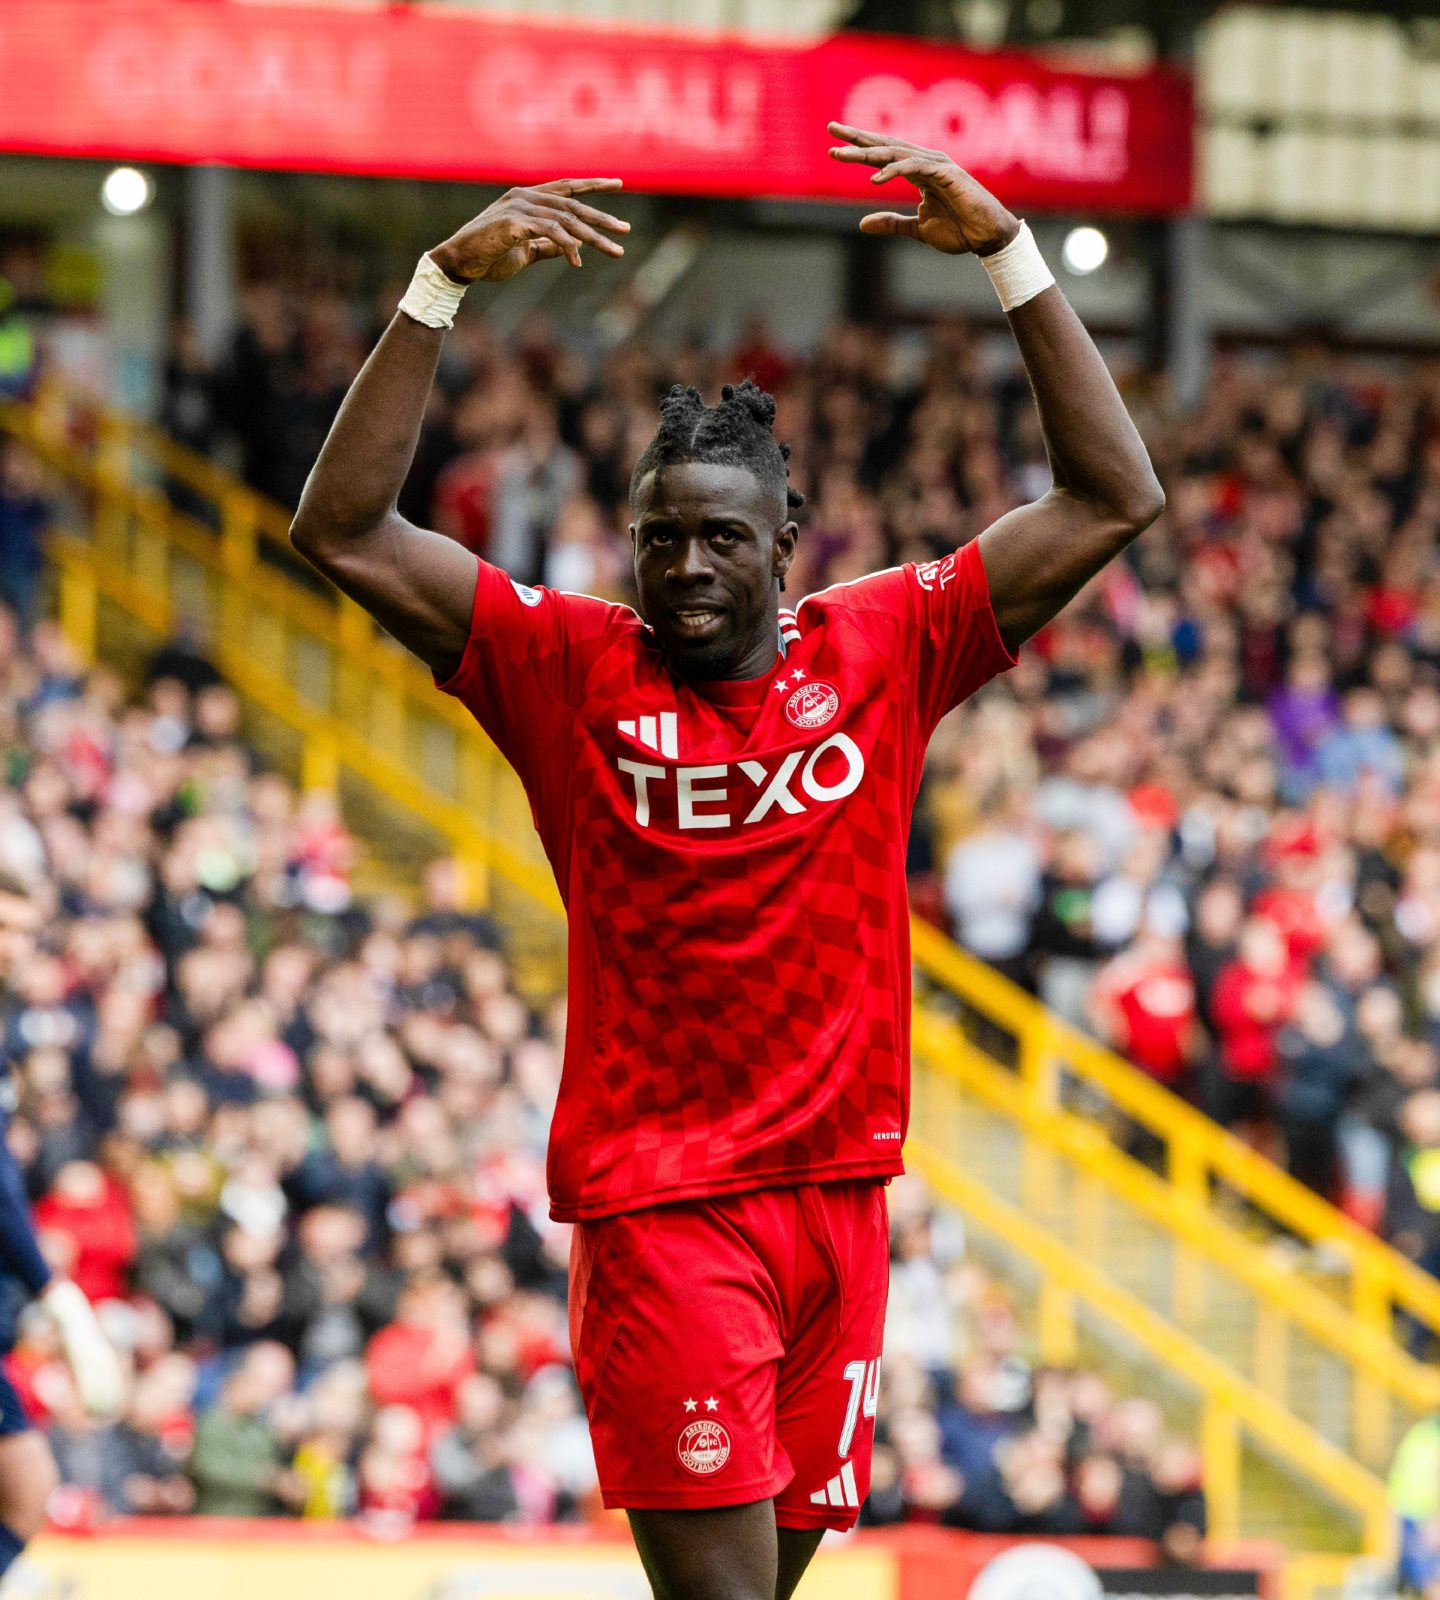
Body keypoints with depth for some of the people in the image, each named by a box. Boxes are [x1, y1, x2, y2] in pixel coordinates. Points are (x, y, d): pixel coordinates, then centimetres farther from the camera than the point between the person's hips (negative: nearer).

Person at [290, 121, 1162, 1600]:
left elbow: (1113, 499, 3)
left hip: (837, 1188, 3)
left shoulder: (882, 648, 5)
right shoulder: (571, 671, 0)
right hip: (654, 1201, -3)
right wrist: (443, 284, -15)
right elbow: (343, 535, -8)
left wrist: (1009, 252, -4)